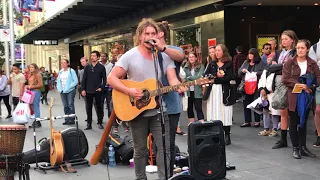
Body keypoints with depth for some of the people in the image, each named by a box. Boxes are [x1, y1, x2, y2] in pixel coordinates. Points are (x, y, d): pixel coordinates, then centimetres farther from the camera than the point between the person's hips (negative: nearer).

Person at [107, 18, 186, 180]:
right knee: (140, 150, 12)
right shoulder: (130, 56, -7)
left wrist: (178, 86, -30)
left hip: (159, 110, 2)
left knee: (164, 147, 0)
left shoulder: (165, 56, 0)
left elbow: (172, 78, -7)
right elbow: (111, 78, -8)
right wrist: (128, 91, -22)